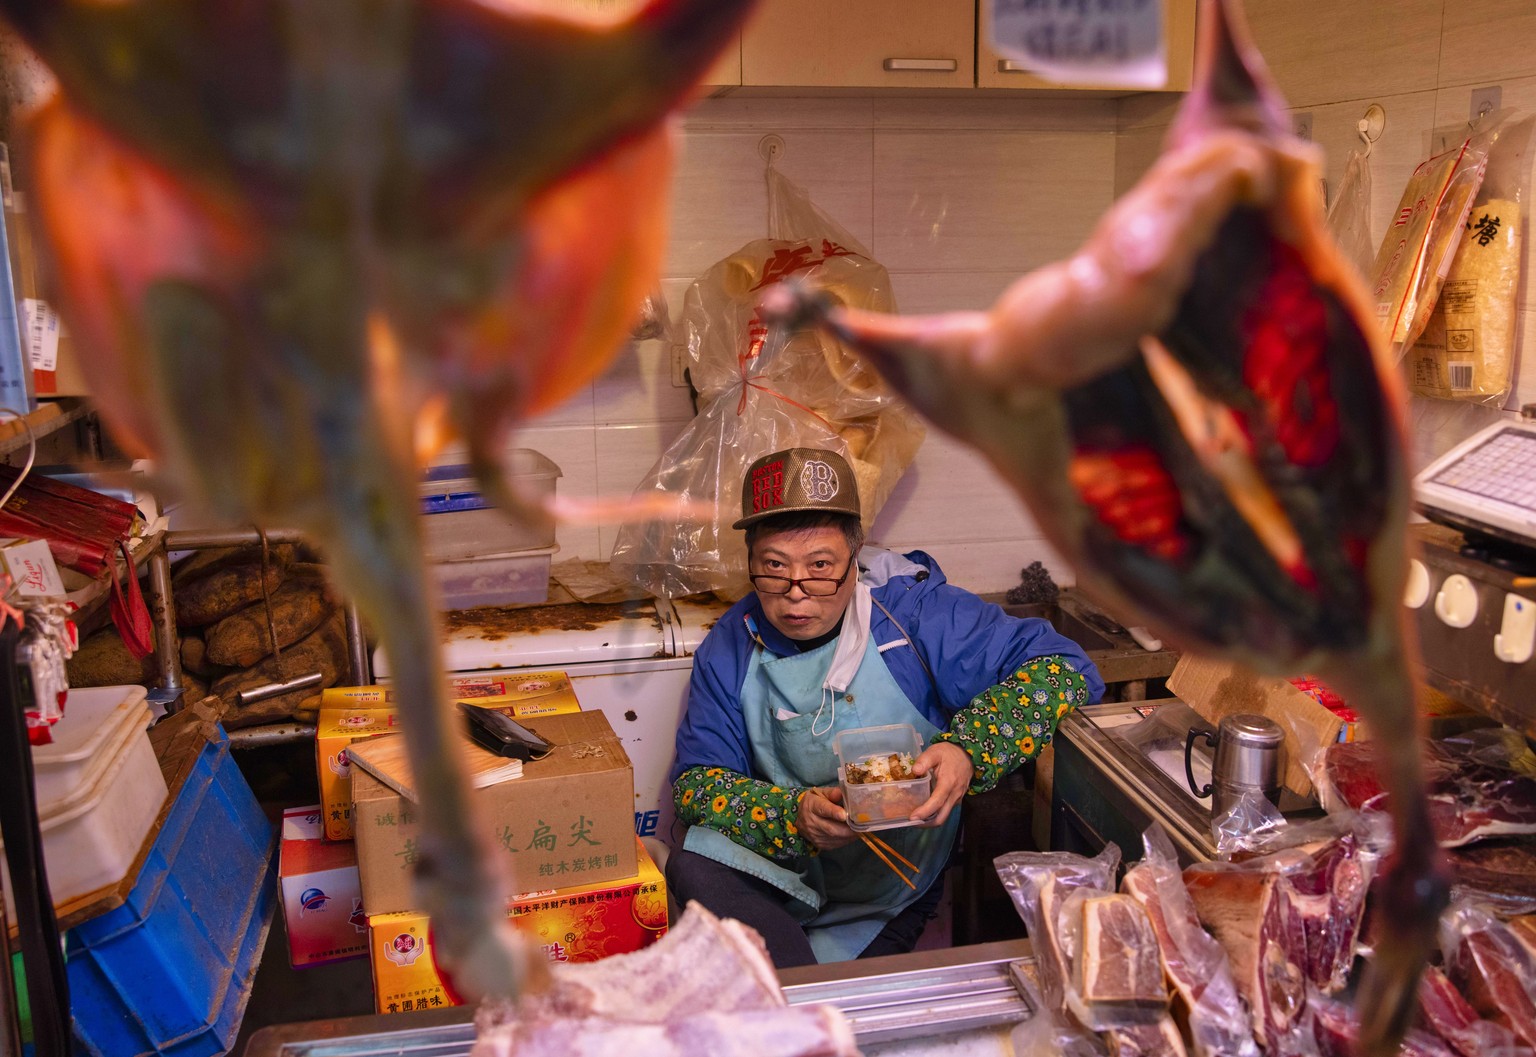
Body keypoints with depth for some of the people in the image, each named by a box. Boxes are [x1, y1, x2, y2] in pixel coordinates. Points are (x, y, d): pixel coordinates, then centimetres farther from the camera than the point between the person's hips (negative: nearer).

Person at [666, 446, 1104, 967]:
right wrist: (795, 816, -25)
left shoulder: (917, 614, -11)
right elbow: (696, 783, -5)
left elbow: (1063, 667, -13)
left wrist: (969, 752, -30)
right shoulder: (729, 648, -3)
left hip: (890, 901, -2)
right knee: (693, 866, -27)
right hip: (781, 877, 3)